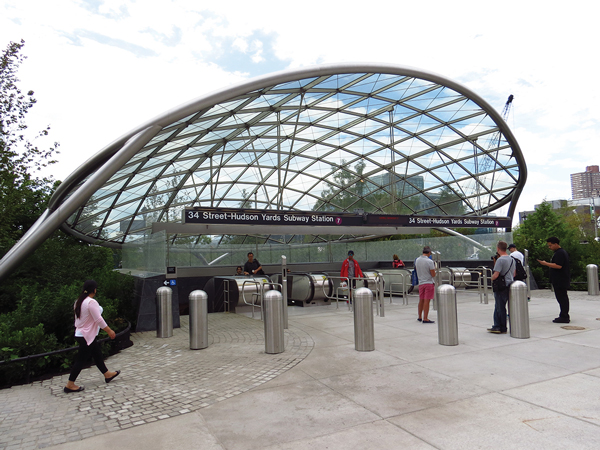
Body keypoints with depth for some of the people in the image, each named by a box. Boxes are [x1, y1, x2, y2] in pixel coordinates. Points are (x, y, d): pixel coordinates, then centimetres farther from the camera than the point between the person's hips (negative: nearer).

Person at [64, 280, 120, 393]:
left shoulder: (79, 301, 7)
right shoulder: (91, 302, -21)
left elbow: (77, 318, 16)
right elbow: (98, 319, -21)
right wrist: (109, 331, -13)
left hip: (80, 333, 10)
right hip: (87, 336, -10)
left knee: (98, 355, 19)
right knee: (81, 359, -1)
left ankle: (107, 375, 31)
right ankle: (70, 385, 7)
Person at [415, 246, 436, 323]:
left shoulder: (417, 260, 4)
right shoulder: (429, 261, -15)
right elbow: (433, 275, -12)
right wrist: (434, 269, 5)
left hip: (421, 283, 6)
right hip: (429, 283, -6)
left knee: (421, 300, 16)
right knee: (427, 301, -4)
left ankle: (420, 317, 27)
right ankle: (425, 319, -2)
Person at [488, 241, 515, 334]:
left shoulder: (500, 260, -18)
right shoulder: (512, 259, 10)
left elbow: (496, 275, -22)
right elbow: (514, 274, 19)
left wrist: (491, 279, -3)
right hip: (510, 285, 8)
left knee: (500, 308, 2)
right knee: (498, 307, 15)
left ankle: (503, 329, 10)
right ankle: (497, 326, 19)